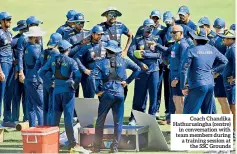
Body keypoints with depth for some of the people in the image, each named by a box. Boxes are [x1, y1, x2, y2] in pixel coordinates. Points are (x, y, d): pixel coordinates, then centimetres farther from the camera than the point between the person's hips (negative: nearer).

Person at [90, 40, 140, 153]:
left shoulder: (102, 62, 2)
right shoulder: (122, 61, 7)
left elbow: (92, 76, -10)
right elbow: (137, 69, 3)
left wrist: (97, 91, -4)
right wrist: (127, 81, 6)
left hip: (106, 93, -1)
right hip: (119, 93, 1)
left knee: (100, 121, 9)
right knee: (118, 122, 6)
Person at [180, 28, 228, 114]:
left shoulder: (191, 51, -9)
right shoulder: (212, 50, 7)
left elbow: (184, 70, -12)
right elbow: (225, 62, 14)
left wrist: (183, 87, -5)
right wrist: (213, 71, 11)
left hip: (198, 85, -6)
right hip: (210, 84, 6)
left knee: (188, 113, -2)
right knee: (208, 113, 14)